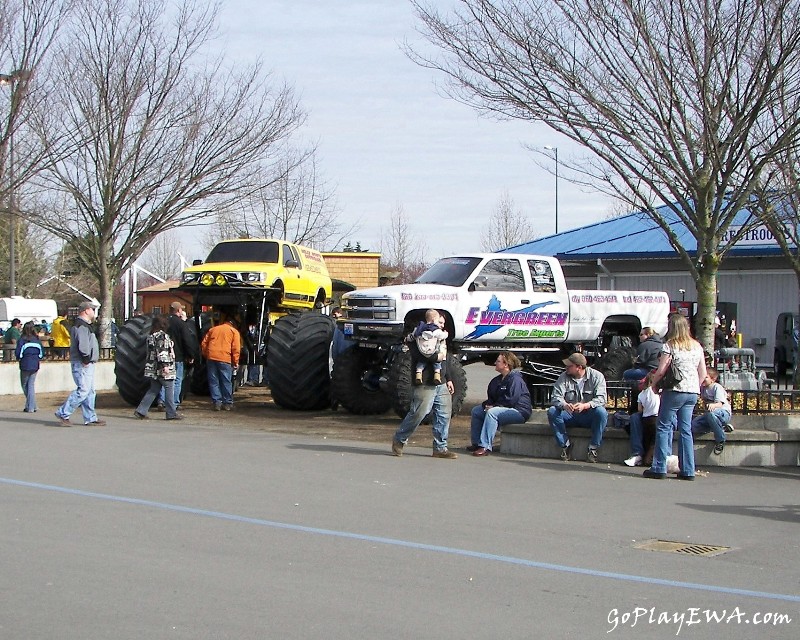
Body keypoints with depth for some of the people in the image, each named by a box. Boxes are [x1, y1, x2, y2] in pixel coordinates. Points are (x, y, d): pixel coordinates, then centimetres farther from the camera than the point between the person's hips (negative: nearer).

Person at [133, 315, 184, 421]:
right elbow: (162, 352, -21)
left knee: (153, 390, 13)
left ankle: (140, 411, 9)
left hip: (153, 369, 9)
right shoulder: (162, 336, -14)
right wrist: (165, 365, -23)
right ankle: (172, 413, 2)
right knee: (169, 389, -1)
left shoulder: (151, 336, 15)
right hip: (164, 369, -9)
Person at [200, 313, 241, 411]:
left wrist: (206, 355, 26)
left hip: (211, 358, 3)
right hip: (225, 359, -3)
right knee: (226, 382, 5)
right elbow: (236, 348, 0)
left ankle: (216, 402, 2)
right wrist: (236, 362, 3)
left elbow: (204, 344, 17)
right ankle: (227, 403, 7)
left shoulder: (213, 329, 20)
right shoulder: (234, 331, 10)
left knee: (213, 382, 6)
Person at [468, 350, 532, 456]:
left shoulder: (515, 379, -16)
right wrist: (487, 404, -4)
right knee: (476, 411, 8)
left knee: (492, 412, -34)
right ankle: (476, 443, 8)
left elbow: (511, 400, -24)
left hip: (519, 411, -11)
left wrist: (494, 407, -20)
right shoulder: (498, 380, 15)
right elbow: (491, 398, 18)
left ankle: (485, 447, -38)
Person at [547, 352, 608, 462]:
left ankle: (593, 448, -22)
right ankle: (565, 444, -14)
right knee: (552, 411, -24)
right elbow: (555, 397, -11)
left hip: (588, 417, -2)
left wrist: (585, 406, -38)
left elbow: (601, 399, -19)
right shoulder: (564, 377, 0)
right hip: (570, 416, 2)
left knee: (601, 412, -34)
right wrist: (565, 405, -35)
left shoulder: (597, 376, -7)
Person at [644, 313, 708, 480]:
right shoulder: (697, 346, 9)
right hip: (693, 392, 6)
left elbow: (661, 371, -11)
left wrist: (653, 383, 6)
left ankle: (659, 468, -2)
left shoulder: (670, 346, -8)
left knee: (664, 427, 1)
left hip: (675, 391, -6)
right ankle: (688, 470, 7)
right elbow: (703, 373, 12)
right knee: (686, 430, 9)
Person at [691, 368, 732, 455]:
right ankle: (722, 427, -3)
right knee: (693, 426, -14)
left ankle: (720, 441, -28)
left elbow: (720, 404, -26)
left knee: (710, 414, -43)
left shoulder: (717, 387, -13)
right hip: (710, 413, 8)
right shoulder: (703, 388, 8)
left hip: (724, 413, -8)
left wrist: (713, 405, -49)